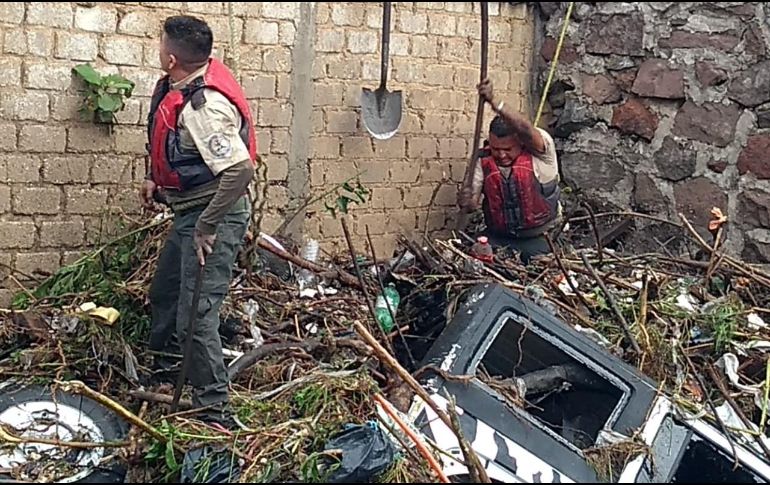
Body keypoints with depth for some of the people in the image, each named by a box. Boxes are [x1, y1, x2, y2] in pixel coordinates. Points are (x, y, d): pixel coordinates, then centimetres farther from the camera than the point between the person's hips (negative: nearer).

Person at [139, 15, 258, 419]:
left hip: (214, 217, -11)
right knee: (164, 294, 27)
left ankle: (212, 406, 5)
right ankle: (162, 372, 48)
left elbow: (241, 169, -37)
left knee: (195, 316, -9)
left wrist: (207, 227, -28)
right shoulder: (179, 87, 1)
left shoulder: (204, 107, -29)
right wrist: (155, 178, 13)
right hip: (189, 213, 11)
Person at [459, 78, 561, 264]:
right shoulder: (483, 160, -1)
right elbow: (473, 202, -1)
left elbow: (525, 129, -35)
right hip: (498, 237, 3)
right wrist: (467, 202, -27)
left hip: (539, 239, -3)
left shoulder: (539, 152, -12)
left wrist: (494, 102, -47)